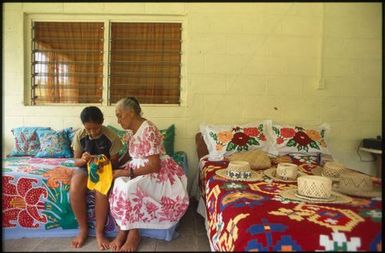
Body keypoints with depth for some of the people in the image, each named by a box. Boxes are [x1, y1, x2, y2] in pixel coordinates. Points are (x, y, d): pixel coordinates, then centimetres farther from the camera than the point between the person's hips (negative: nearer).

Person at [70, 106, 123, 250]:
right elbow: (76, 161, -1)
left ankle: (100, 232, -13)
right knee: (74, 190, -30)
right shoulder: (79, 135, -8)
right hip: (85, 168, 3)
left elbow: (115, 163, -7)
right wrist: (82, 160, -25)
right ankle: (83, 229, -7)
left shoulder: (111, 137, -15)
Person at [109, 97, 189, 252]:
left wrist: (126, 172, -25)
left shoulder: (148, 130, -23)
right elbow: (130, 155, 15)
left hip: (158, 173, -8)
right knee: (119, 183, -20)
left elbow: (155, 166, -26)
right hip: (138, 168, 8)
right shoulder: (130, 130, 6)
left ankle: (133, 233, -11)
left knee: (130, 187, -31)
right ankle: (123, 230, -9)